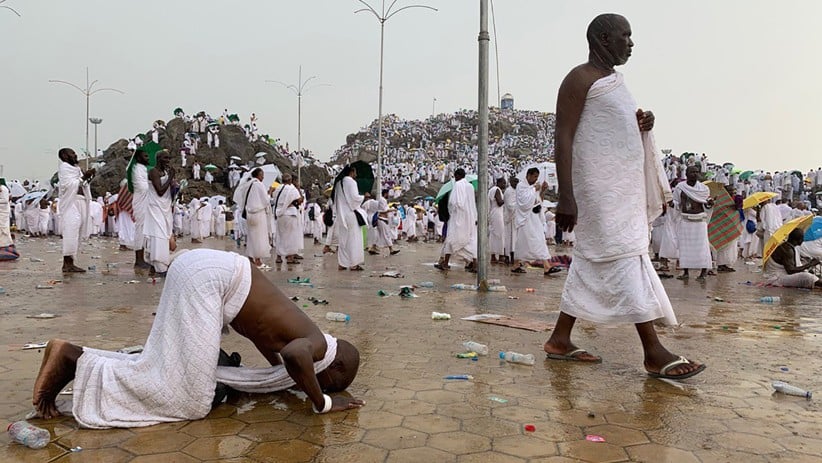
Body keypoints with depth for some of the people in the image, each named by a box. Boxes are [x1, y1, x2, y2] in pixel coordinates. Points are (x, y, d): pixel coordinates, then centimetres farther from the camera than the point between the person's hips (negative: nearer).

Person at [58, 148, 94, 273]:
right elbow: (68, 184, -16)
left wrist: (87, 178, 11)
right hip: (71, 203, -9)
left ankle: (68, 263, 13)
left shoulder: (76, 168, 23)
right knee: (71, 231, -15)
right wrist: (83, 177, -15)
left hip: (80, 202, 9)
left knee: (76, 234, 8)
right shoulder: (64, 167, -3)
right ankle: (68, 263, -16)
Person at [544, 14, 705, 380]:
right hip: (599, 186, -9)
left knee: (592, 262, 9)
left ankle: (560, 340, 16)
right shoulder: (581, 78, -7)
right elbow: (564, 137, -16)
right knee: (625, 258, -10)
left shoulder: (613, 80, 20)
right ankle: (654, 353, -7)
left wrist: (642, 126, 5)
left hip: (622, 187, 10)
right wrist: (566, 197, -24)